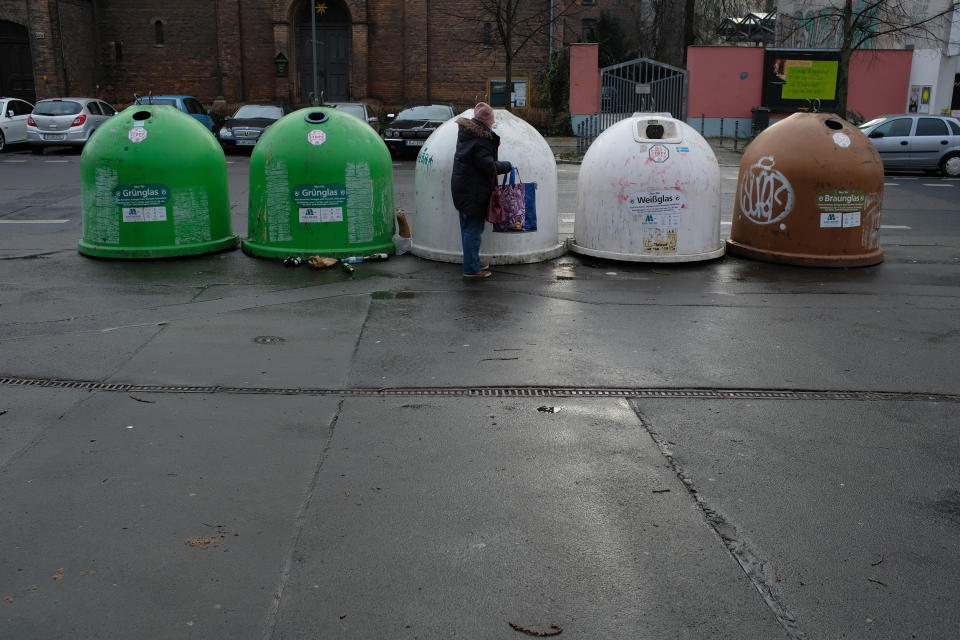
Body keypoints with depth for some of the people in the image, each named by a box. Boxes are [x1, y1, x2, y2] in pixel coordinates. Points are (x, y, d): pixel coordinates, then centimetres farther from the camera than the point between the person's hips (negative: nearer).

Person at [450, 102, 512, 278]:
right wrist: (507, 165, -6)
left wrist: (493, 143, 5)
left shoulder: (465, 132, 8)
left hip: (461, 188, 9)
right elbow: (489, 166, -21)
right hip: (473, 192, -9)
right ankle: (471, 268, 3)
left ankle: (473, 262, 29)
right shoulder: (480, 140, -20)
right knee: (473, 229, -2)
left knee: (468, 228, 17)